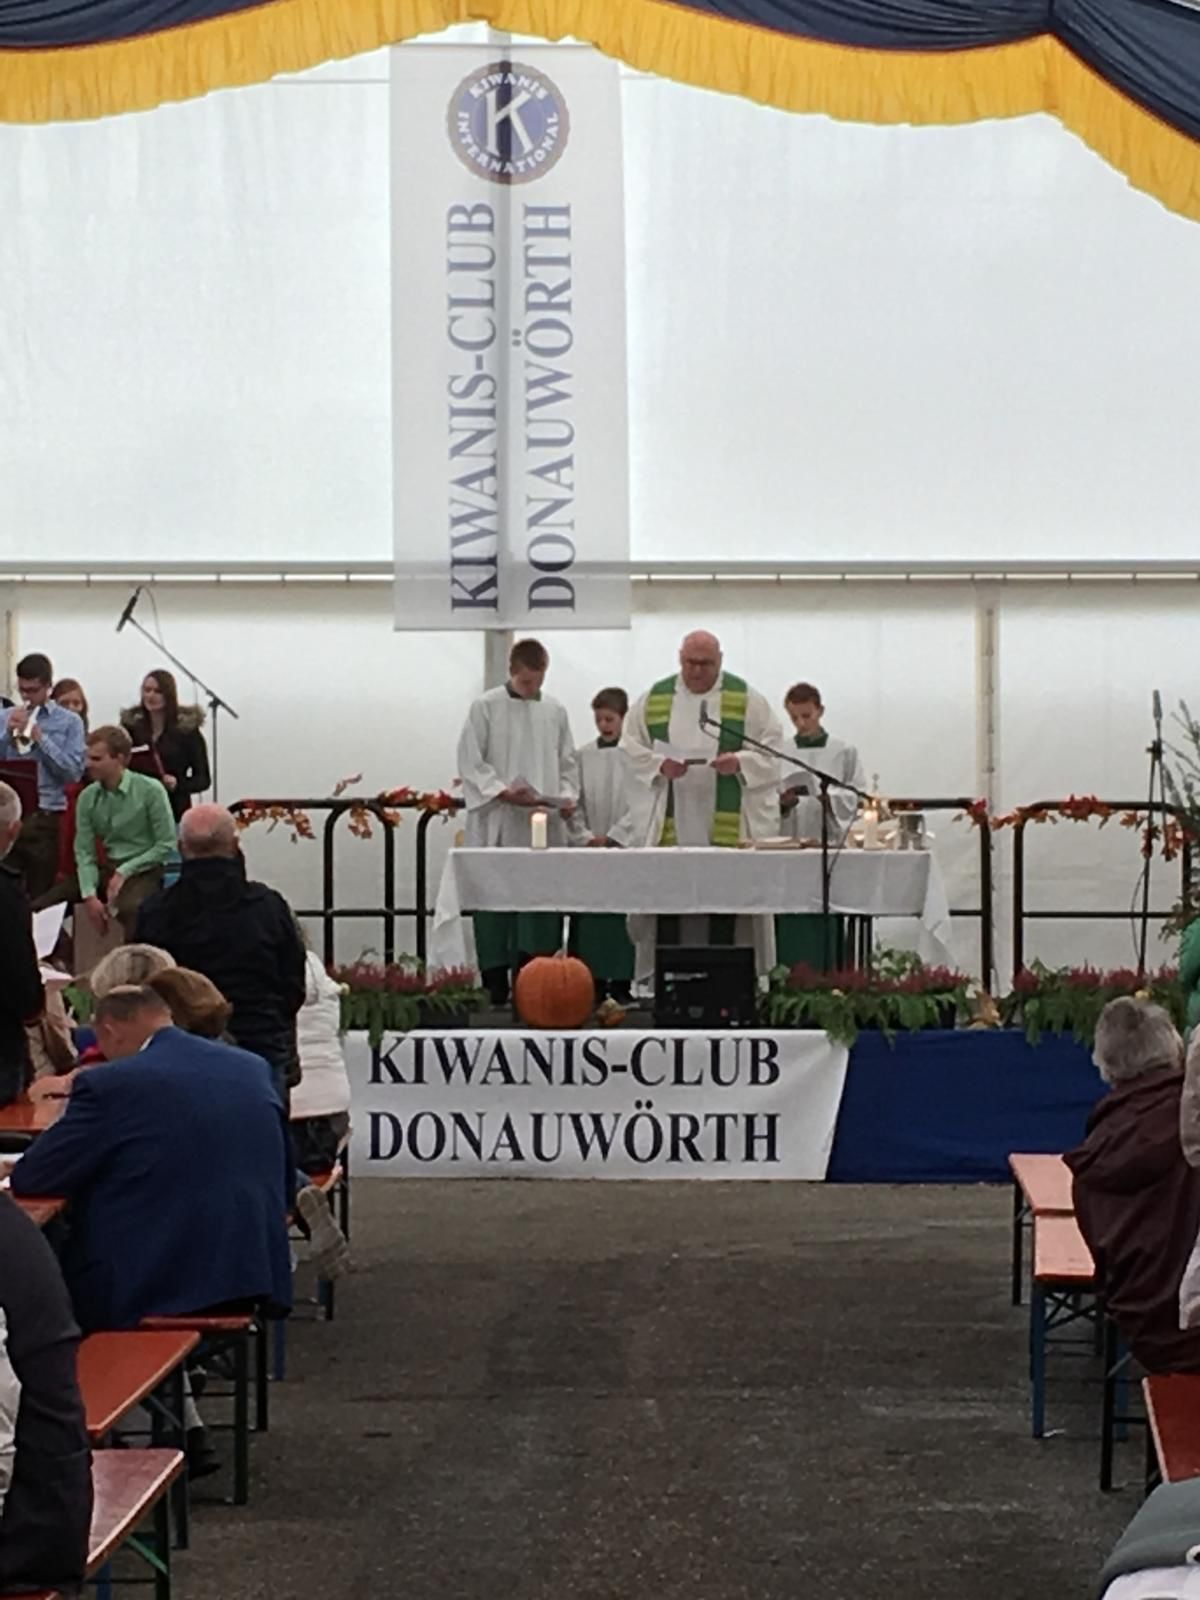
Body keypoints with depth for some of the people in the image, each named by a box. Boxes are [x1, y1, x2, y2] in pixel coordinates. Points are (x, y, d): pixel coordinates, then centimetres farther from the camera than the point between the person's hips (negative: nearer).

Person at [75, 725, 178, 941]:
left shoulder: (150, 790, -11)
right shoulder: (87, 797, 3)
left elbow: (167, 845, -10)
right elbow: (84, 852, -1)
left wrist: (125, 871, -15)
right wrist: (89, 895, -17)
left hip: (144, 870, -5)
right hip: (107, 869, 5)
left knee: (133, 907, -38)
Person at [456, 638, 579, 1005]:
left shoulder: (555, 712, 12)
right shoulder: (486, 708, 1)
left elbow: (567, 764, 16)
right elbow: (470, 762, -2)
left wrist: (567, 796, -3)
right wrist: (503, 792, -15)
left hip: (545, 827, 3)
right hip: (497, 827, -3)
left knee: (543, 907, -2)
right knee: (496, 911, -1)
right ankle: (495, 988, 3)